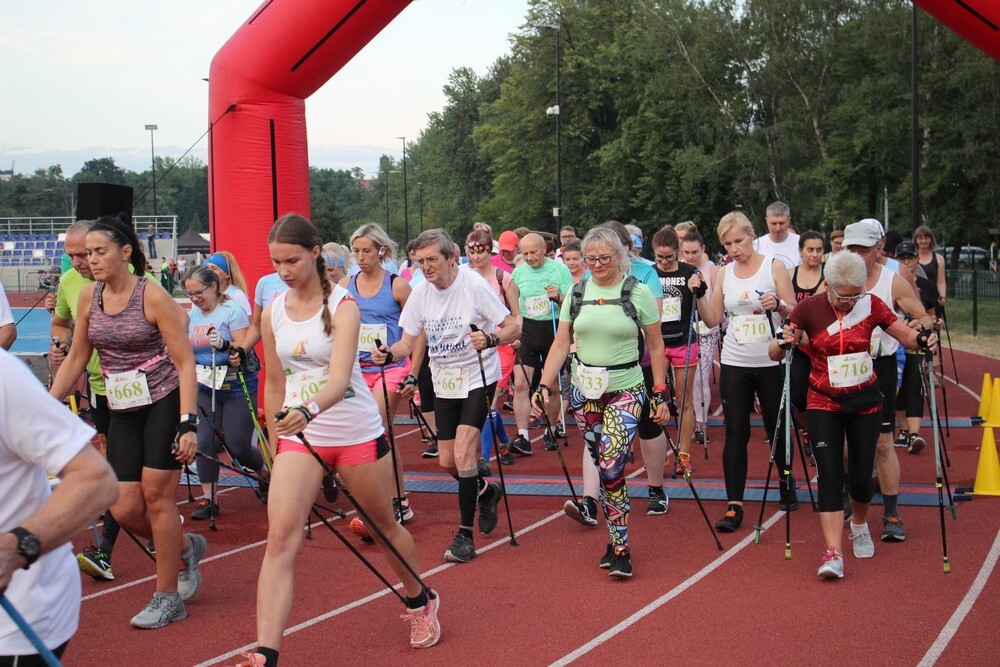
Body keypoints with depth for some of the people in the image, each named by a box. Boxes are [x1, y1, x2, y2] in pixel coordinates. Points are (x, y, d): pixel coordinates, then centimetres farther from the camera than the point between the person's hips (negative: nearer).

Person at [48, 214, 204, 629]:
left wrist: (188, 424, -19)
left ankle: (167, 597, 11)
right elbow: (76, 359, 13)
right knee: (124, 509, -1)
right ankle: (185, 548, 29)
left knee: (156, 496, -3)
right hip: (122, 411, 6)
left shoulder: (152, 296, -14)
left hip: (164, 403, -5)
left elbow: (185, 362, -13)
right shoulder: (88, 297, 3)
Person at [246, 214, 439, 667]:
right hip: (298, 435, 3)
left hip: (357, 433, -3)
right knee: (280, 539, -13)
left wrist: (308, 410, -47)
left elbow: (339, 378, -28)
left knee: (383, 526, 15)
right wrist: (274, 442, 13)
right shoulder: (272, 313, 1)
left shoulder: (342, 306, -14)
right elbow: (275, 383, 11)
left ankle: (421, 602, 43)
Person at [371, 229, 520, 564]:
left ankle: (465, 535, -5)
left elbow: (513, 328, -16)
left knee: (463, 454, -16)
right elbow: (409, 342, 2)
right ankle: (486, 491, 39)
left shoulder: (474, 285, -17)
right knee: (447, 461, 8)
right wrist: (388, 354, -19)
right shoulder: (420, 293, -3)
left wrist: (489, 339, -36)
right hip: (444, 381, 6)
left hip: (478, 377, -5)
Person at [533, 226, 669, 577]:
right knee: (603, 467, 9)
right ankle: (616, 541, 21)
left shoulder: (638, 293, -5)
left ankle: (620, 548, -7)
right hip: (585, 392, 4)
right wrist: (544, 385, -4)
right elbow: (561, 343, 5)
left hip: (625, 392, -4)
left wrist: (660, 395, -4)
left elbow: (656, 347, 0)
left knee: (611, 466, -17)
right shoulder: (577, 293, 5)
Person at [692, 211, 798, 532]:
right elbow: (713, 320, 5)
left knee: (777, 430, 10)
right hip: (734, 364, 2)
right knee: (736, 433, -3)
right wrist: (699, 295, -10)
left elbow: (795, 312, -5)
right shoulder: (724, 273, 6)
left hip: (770, 362, -2)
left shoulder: (774, 266, -3)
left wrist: (777, 305, -25)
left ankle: (787, 488, 33)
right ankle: (734, 506, -3)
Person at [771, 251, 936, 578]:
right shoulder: (808, 309, -10)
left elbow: (906, 334, -3)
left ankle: (859, 525, 40)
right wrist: (785, 342, -31)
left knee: (860, 476, 7)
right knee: (830, 474, -13)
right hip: (824, 405, -1)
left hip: (865, 403, 2)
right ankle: (833, 554, -15)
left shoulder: (870, 305, -7)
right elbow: (775, 353, -8)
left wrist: (922, 339, -26)